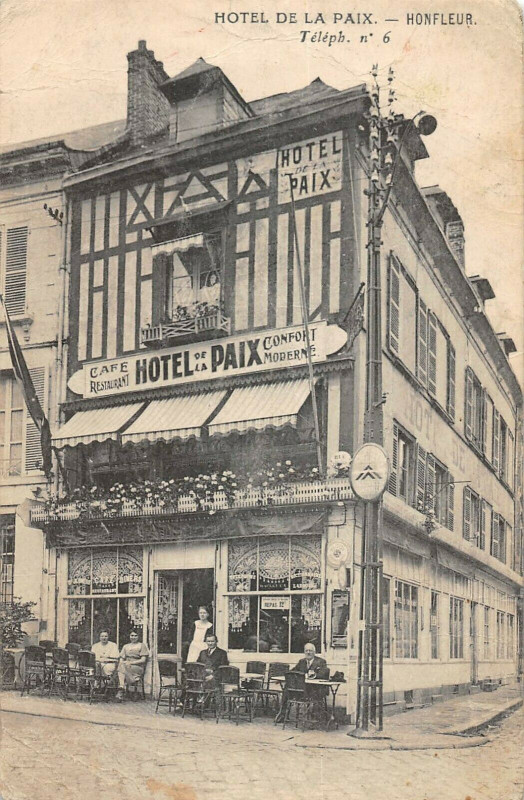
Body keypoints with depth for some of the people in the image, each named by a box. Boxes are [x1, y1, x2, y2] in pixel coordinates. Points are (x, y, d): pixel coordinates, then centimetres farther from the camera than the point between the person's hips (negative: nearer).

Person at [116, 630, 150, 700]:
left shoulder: (142, 645, 11)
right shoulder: (126, 646, 25)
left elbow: (143, 660, 0)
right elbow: (121, 659, 16)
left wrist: (131, 662, -13)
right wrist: (124, 662, -9)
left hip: (138, 668, -3)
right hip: (126, 667, 3)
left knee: (122, 666, -32)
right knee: (121, 665, -33)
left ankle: (121, 690, -37)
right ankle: (122, 688, -45)